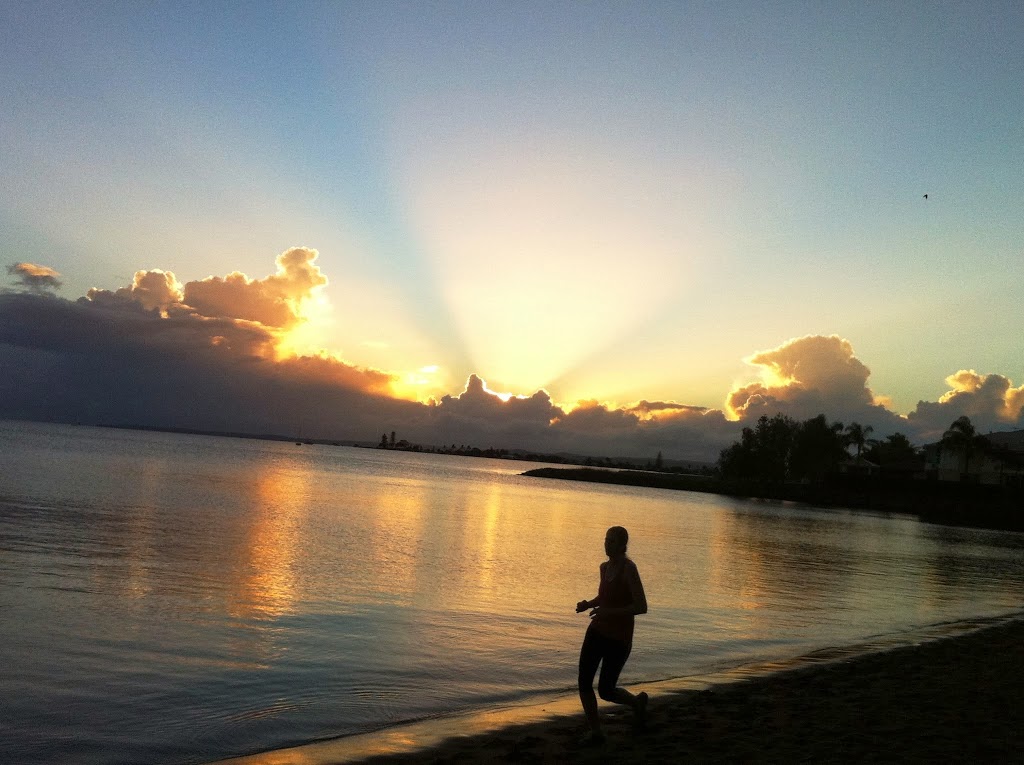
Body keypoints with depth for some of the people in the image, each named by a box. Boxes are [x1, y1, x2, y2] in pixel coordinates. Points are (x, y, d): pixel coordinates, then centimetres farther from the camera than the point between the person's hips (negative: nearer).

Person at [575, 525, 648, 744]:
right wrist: (587, 604, 1)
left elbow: (642, 607, -22)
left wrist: (610, 612, -28)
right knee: (584, 683, -2)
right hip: (597, 631, 7)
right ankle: (596, 732, 16)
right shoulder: (605, 567, 5)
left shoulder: (629, 568, -19)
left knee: (605, 691, 2)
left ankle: (637, 701, 34)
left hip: (619, 637, -6)